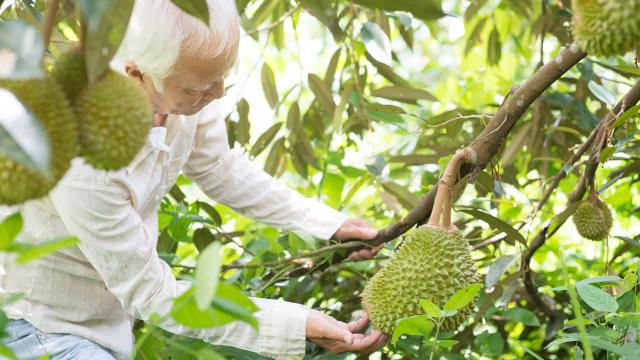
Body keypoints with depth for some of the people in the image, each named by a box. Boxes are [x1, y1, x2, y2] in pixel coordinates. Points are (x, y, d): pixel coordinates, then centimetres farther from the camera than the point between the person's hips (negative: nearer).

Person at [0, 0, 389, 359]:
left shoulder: (182, 80, -19)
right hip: (43, 327, -6)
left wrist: (326, 223, -1)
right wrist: (299, 325, -29)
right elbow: (149, 293, -26)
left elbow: (218, 167, 3)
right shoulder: (83, 156, -37)